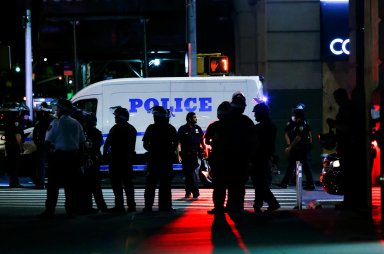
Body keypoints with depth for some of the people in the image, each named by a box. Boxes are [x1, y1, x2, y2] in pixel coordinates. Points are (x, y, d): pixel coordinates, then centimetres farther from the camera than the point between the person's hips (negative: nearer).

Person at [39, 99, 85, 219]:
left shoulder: (56, 123, -8)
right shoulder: (76, 123, 7)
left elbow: (48, 142, -11)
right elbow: (82, 142, 8)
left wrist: (53, 147, 8)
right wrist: (78, 157, 14)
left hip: (58, 156, -4)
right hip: (73, 156, 5)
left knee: (53, 184, -1)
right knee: (71, 184, 10)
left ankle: (50, 210, -4)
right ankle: (72, 210, 11)